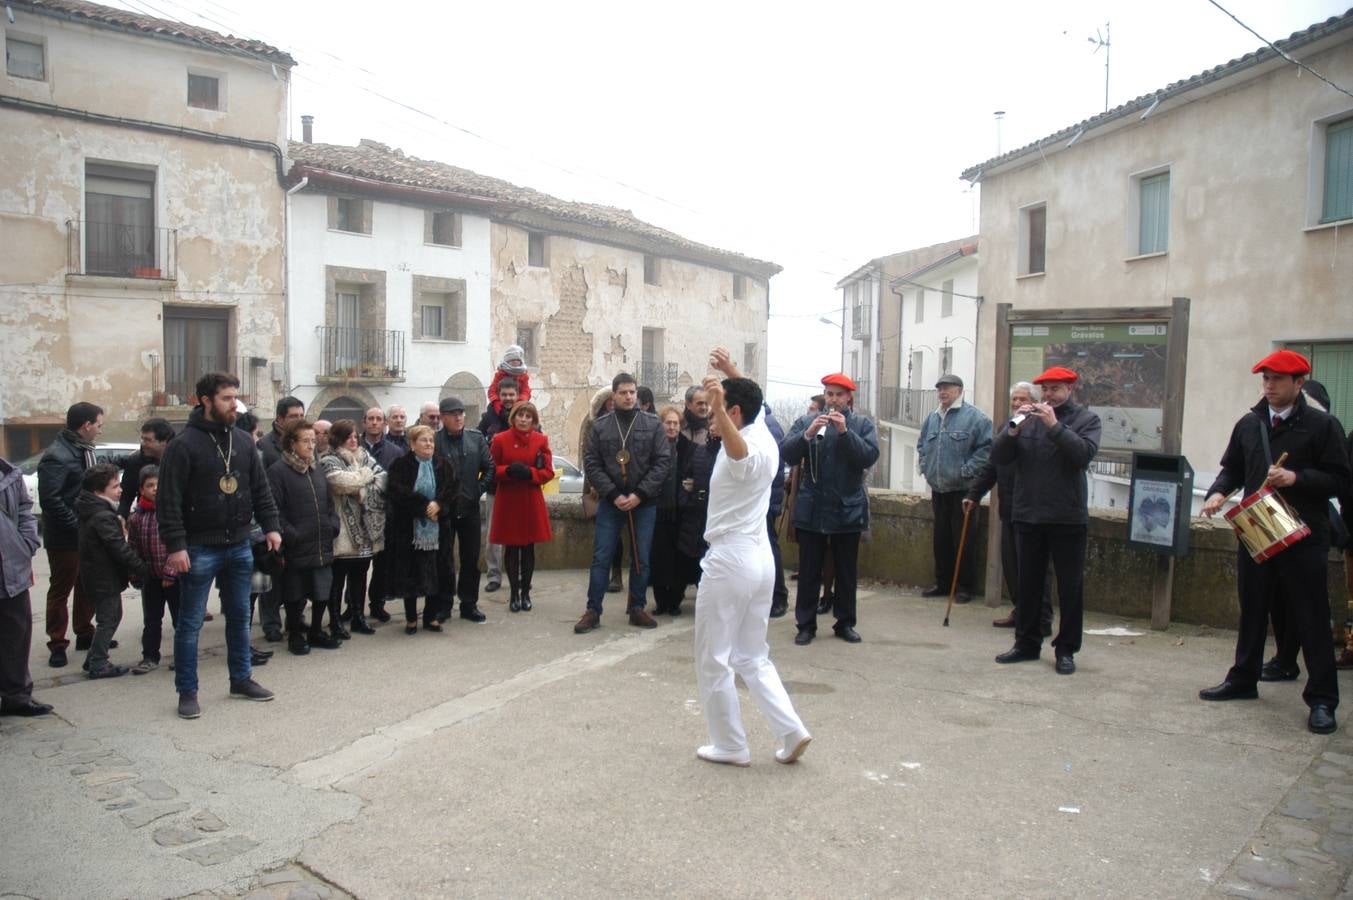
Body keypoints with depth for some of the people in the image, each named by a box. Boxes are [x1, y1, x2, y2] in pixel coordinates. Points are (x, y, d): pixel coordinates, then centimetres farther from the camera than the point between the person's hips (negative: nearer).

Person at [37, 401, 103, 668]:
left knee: (88, 588, 17)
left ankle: (84, 634, 30)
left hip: (87, 535, 9)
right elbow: (49, 499, -23)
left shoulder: (84, 450, 11)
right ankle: (57, 645, 12)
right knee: (60, 591, 2)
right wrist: (77, 526, -21)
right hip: (64, 539, -9)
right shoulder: (57, 456, -18)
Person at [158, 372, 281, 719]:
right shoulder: (184, 444, -11)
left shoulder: (243, 441, 7)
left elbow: (260, 488, 12)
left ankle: (241, 678, 27)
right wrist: (175, 545, -18)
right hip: (199, 548, -6)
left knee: (240, 616, 14)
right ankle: (187, 692, 14)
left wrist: (270, 526, 3)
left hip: (239, 545, 6)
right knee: (190, 623, 4)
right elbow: (169, 500, -13)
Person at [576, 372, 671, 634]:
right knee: (601, 558, 2)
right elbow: (591, 463, -1)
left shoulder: (652, 424, 1)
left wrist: (640, 494, -12)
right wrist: (613, 495, -12)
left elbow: (663, 461, -4)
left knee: (641, 559, 8)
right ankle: (593, 611, 10)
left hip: (644, 503, 0)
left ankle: (637, 609, 20)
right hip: (610, 502, 0)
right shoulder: (600, 425, 2)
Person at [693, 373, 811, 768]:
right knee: (753, 657, 18)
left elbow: (740, 452, -46)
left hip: (729, 561, -9)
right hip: (761, 559, 9)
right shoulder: (764, 435, 8)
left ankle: (730, 746, 14)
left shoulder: (745, 452, -18)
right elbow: (752, 401, 31)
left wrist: (718, 408, -59)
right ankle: (791, 730, 9)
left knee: (712, 662, 6)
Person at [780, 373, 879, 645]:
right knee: (808, 572, 6)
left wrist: (845, 431, -20)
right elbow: (786, 454, -5)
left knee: (846, 572, 11)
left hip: (848, 509, 0)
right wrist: (808, 434, -20)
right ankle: (806, 624, 15)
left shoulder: (862, 424, 2)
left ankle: (845, 623, 23)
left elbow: (870, 456, -11)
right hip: (811, 510, 0)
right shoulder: (806, 422, 4)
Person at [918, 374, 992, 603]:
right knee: (940, 539, 13)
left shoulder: (974, 417, -9)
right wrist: (926, 467, 13)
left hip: (963, 490, -6)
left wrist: (967, 470, -16)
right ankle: (943, 582, 23)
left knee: (962, 540, -2)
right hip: (938, 490, 7)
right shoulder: (932, 417, 13)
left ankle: (965, 587, 8)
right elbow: (922, 445, 26)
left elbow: (987, 447, -14)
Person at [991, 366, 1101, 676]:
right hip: (1027, 515, 3)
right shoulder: (1027, 417, 7)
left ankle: (1066, 649, 15)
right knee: (1028, 583, 11)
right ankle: (1027, 643, 22)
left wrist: (1055, 425, -22)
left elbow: (1084, 454, -18)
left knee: (1070, 586, 4)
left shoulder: (1086, 419, 0)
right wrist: (1013, 429, -15)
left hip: (1068, 517, -3)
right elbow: (998, 457, 0)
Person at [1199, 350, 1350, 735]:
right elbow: (1232, 468, 15)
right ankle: (1242, 680, 28)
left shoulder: (1321, 425, -4)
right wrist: (1218, 492, -4)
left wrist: (1296, 478, -20)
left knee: (1311, 619, -1)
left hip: (1303, 538, -5)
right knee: (1252, 611, 15)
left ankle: (1322, 700, 7)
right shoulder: (1248, 424, 10)